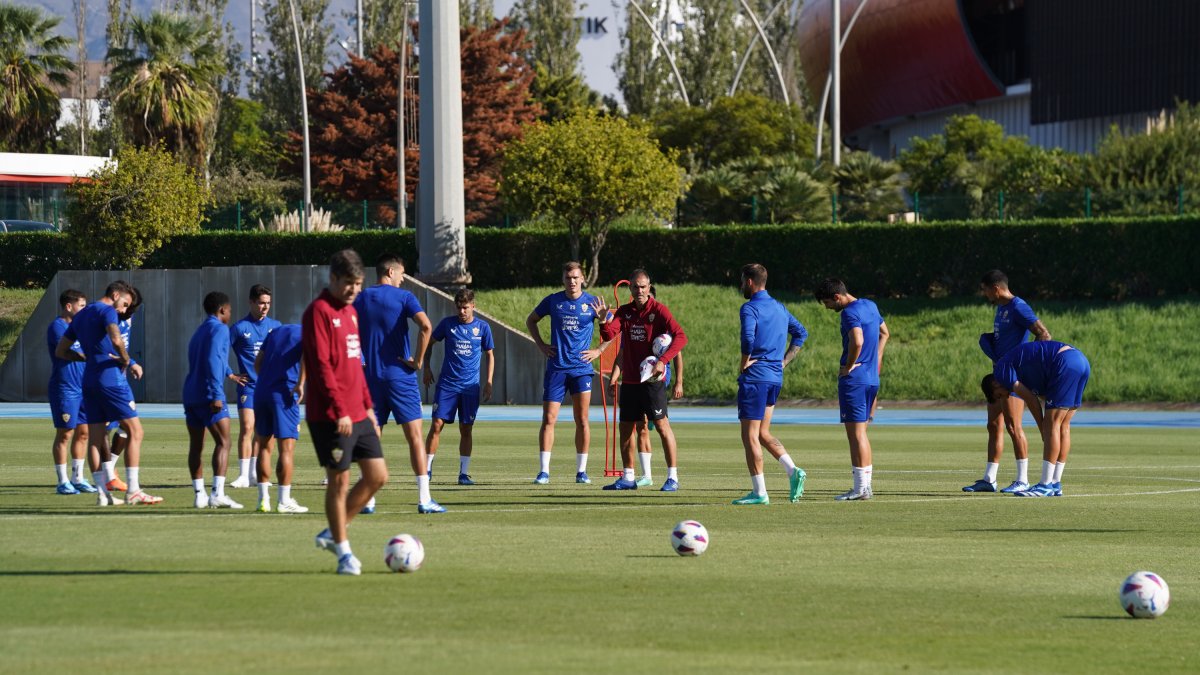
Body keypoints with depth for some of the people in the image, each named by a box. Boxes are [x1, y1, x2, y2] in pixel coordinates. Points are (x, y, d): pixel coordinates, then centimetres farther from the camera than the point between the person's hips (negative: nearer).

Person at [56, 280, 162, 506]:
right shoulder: (107, 311, -7)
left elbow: (60, 351, 22)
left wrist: (88, 357, 15)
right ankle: (133, 491, -8)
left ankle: (102, 493, 4)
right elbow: (116, 339, -27)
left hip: (89, 382, 8)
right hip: (111, 379, -8)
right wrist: (125, 359, -10)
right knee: (134, 431, -3)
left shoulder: (81, 316, 18)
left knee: (95, 436, 7)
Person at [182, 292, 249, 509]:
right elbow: (213, 360, -18)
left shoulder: (200, 331, 24)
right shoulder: (219, 329, -5)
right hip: (208, 394, -9)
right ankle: (218, 493, -20)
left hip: (190, 394, 9)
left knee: (196, 446, 9)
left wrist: (229, 375, 58)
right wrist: (217, 395, -21)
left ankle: (199, 494, 8)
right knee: (223, 442, -9)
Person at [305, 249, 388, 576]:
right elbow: (321, 365, -17)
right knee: (339, 481, -3)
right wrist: (339, 411, -22)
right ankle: (344, 553, 6)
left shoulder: (350, 312, 17)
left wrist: (368, 406, 19)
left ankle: (333, 533, 18)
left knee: (378, 475, 6)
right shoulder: (319, 312, -11)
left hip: (357, 414, 9)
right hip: (331, 417, -9)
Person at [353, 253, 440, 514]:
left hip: (371, 377, 4)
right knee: (415, 436, 0)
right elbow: (425, 326, -19)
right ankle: (424, 499, -4)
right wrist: (418, 359, -9)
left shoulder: (360, 300, 8)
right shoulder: (403, 297, -5)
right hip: (400, 375, -4)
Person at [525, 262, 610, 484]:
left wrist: (599, 350, -3)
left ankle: (581, 471, 6)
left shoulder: (592, 303, 0)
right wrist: (541, 345, 8)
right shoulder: (553, 301, 4)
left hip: (581, 368, -1)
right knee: (549, 419, -4)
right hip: (555, 368, 1)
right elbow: (531, 320, 19)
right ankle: (544, 471, -2)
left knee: (582, 420, -2)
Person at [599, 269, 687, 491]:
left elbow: (680, 337, -15)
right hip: (629, 380, 6)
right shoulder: (624, 311, 9)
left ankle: (673, 477, -4)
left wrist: (662, 361, -25)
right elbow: (609, 336, -1)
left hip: (652, 379, -6)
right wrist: (604, 321, -23)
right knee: (625, 427, 9)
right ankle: (627, 478, 18)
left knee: (661, 424, -8)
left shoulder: (658, 310, -7)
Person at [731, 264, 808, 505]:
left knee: (750, 435, -2)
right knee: (762, 433, 16)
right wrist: (784, 361, 18)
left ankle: (759, 492, -4)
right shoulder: (779, 308, 15)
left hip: (755, 377, -8)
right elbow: (801, 333, 22)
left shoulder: (750, 308, -11)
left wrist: (744, 362, -12)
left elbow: (748, 336, -28)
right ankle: (793, 471, -3)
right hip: (775, 377, 8)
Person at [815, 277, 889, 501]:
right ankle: (865, 485, 15)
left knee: (856, 433, -6)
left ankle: (861, 488, -6)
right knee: (861, 432, 14)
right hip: (872, 378, 9)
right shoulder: (870, 306, 14)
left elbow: (857, 341, -31)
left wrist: (848, 366, -16)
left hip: (853, 380, -9)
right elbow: (884, 333, 27)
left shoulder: (850, 313, -15)